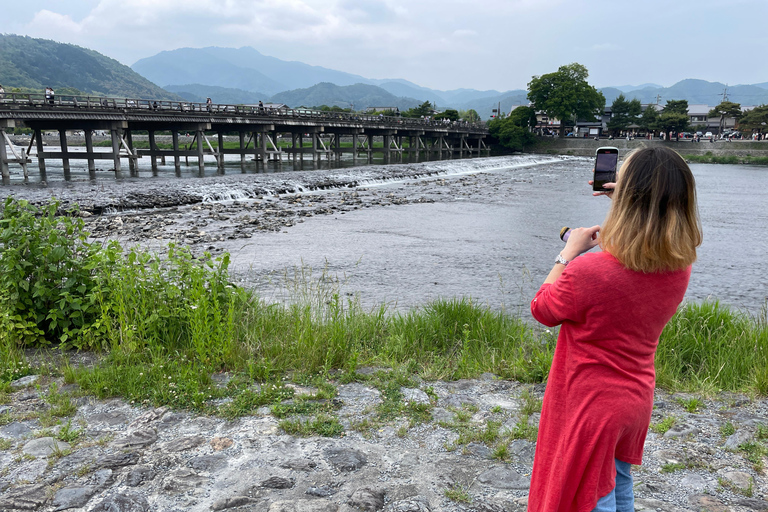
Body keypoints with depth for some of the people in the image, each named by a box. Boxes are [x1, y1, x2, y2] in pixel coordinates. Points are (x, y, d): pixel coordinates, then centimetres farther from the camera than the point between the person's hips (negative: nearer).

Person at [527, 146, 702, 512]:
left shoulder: (587, 273, -34)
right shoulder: (680, 267, -12)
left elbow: (542, 309, -13)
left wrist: (569, 253, -8)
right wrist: (627, 205, 7)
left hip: (592, 409, -6)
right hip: (636, 401, 7)